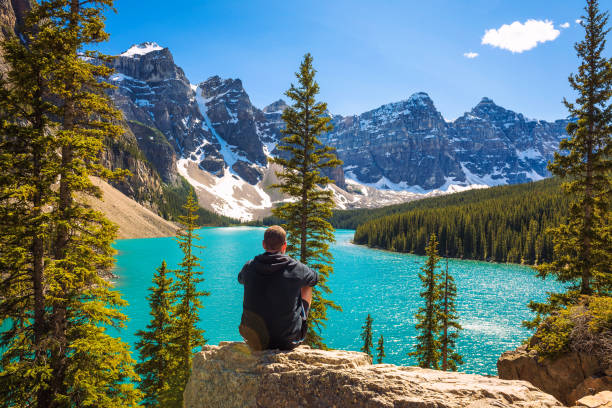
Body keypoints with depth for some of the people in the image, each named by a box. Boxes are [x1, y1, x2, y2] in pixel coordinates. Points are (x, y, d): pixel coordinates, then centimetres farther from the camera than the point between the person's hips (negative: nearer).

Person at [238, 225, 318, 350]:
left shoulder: (249, 266, -8)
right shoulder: (296, 268, -15)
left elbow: (240, 279, 18)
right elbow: (315, 278, 9)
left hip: (256, 340, 2)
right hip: (288, 341, -2)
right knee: (307, 287, 18)